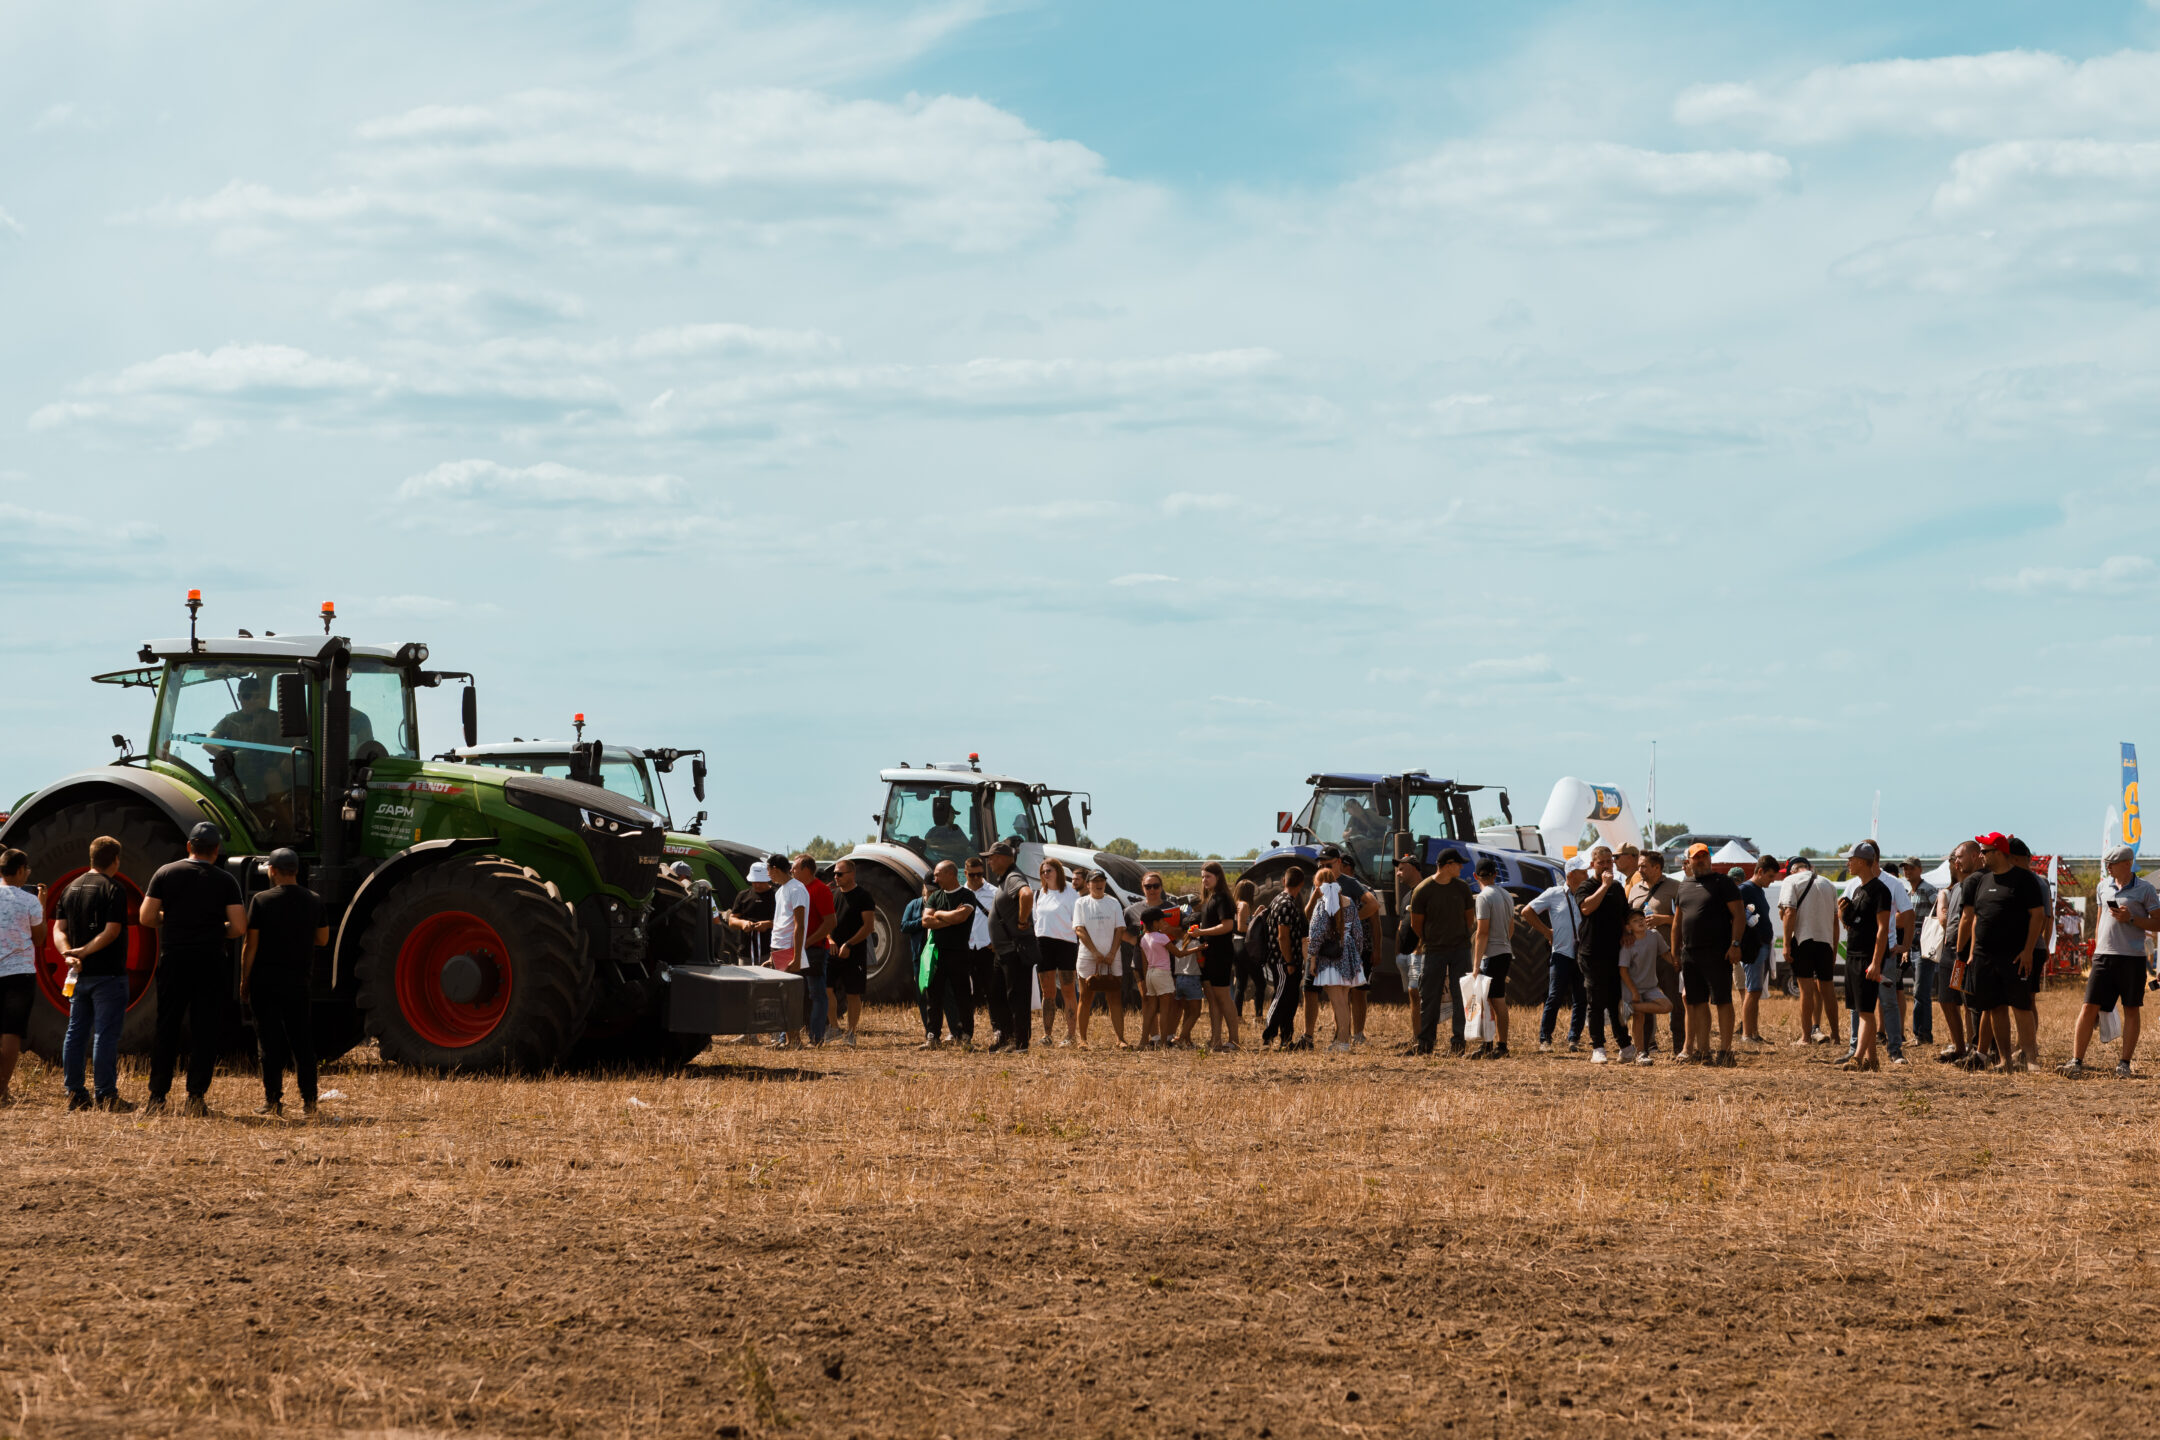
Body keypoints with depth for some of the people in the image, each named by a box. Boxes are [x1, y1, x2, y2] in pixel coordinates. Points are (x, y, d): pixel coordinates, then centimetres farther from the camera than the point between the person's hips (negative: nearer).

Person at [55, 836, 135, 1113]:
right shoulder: (113, 890, -10)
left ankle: (74, 1094, 10)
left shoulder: (71, 889, 12)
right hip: (108, 974, -6)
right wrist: (84, 952, -15)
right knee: (105, 1035, -6)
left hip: (79, 976, 7)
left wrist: (68, 953, -7)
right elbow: (112, 932, -18)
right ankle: (106, 1096, -7)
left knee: (76, 1034, 10)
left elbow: (59, 929, 7)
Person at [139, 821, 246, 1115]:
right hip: (211, 962, -1)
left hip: (173, 959, 1)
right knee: (205, 1032, 4)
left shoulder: (166, 873, 1)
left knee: (166, 1029, 8)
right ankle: (196, 1097, 1)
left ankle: (158, 1096, 7)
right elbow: (239, 927, -6)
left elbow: (147, 917, -2)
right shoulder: (225, 881, -1)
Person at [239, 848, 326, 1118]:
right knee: (301, 1038, 10)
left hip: (266, 980, -3)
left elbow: (250, 944, -8)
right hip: (298, 981, 3)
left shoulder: (262, 901, -9)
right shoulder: (313, 901, 3)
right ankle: (308, 1100, 8)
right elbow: (323, 939, 11)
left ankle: (273, 1100, -2)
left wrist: (244, 980, -1)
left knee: (271, 1040, 0)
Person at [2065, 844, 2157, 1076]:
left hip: (2132, 957, -3)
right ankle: (2076, 1060, -1)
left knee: (2132, 1009, 2)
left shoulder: (2145, 889, -1)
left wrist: (2131, 919, -14)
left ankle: (2124, 1064, 9)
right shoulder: (2103, 886, 12)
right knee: (2090, 1007, -3)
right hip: (2104, 955, 3)